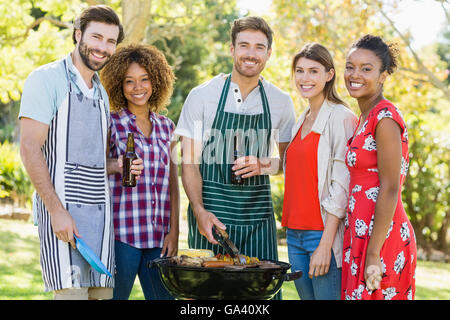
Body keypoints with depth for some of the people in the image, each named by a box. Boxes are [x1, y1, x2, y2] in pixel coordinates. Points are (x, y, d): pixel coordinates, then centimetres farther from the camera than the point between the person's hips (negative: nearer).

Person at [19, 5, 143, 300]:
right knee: (71, 292, -14)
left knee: (102, 291, 4)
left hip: (101, 210, 7)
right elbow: (30, 150, -11)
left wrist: (120, 167, 4)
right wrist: (57, 210, -18)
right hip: (62, 210, -7)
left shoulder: (101, 93, 20)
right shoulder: (47, 79, -3)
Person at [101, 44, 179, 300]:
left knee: (164, 296, 5)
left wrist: (174, 231, 6)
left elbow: (173, 183, 12)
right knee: (115, 295, -2)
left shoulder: (166, 127, 13)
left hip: (159, 238, 4)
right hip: (122, 233, -4)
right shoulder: (111, 124, 0)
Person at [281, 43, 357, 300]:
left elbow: (341, 187, -14)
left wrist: (325, 244, -17)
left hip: (324, 233, -7)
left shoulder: (342, 118, -9)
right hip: (295, 232, 8)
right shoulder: (302, 121, 16)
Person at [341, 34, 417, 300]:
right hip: (361, 234, 9)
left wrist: (373, 255, -19)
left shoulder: (385, 117, -13)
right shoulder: (365, 118, 15)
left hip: (381, 237, -9)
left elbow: (389, 190, -17)